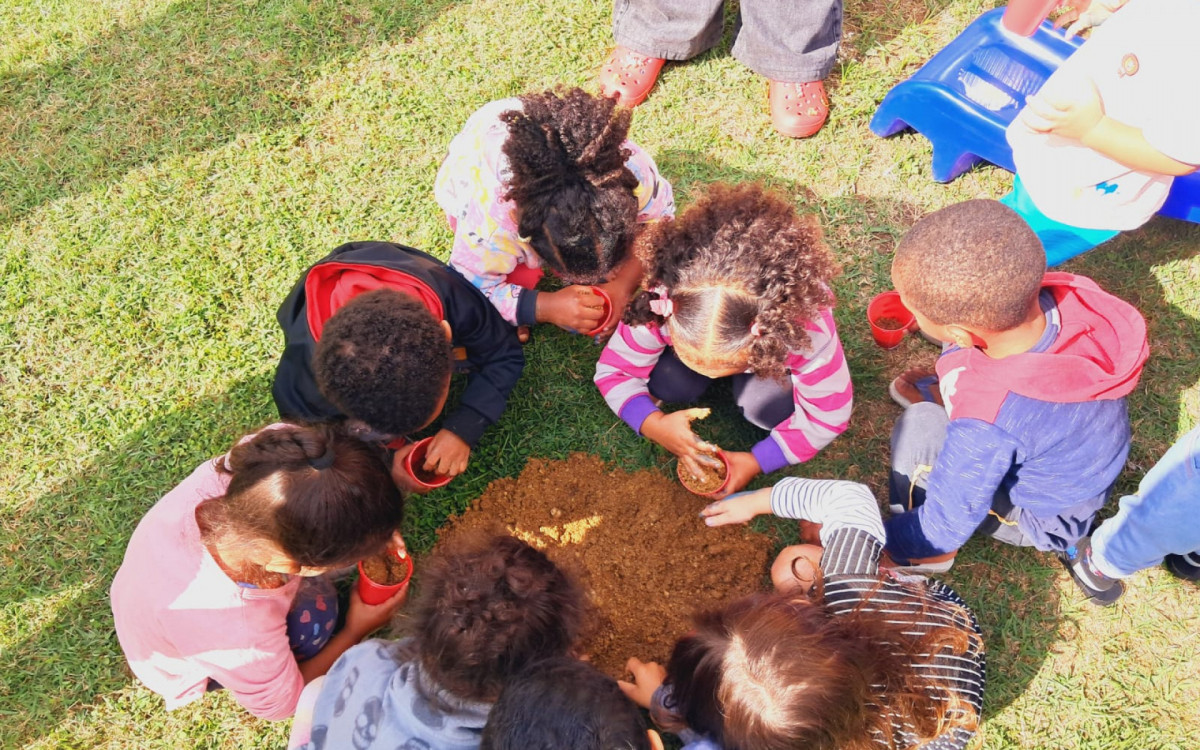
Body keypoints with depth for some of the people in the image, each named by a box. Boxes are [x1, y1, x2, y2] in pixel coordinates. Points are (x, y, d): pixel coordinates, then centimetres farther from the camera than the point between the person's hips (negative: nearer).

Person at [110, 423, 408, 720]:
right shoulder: (238, 636, -46)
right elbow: (279, 704, -21)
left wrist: (375, 530, -25)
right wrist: (355, 631, -13)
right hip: (180, 668, -4)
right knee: (315, 614, -21)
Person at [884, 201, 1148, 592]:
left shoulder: (986, 427, -45)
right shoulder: (1073, 299, -28)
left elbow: (946, 523, -28)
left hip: (1044, 521, -5)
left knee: (918, 428, -17)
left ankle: (930, 554, 5)